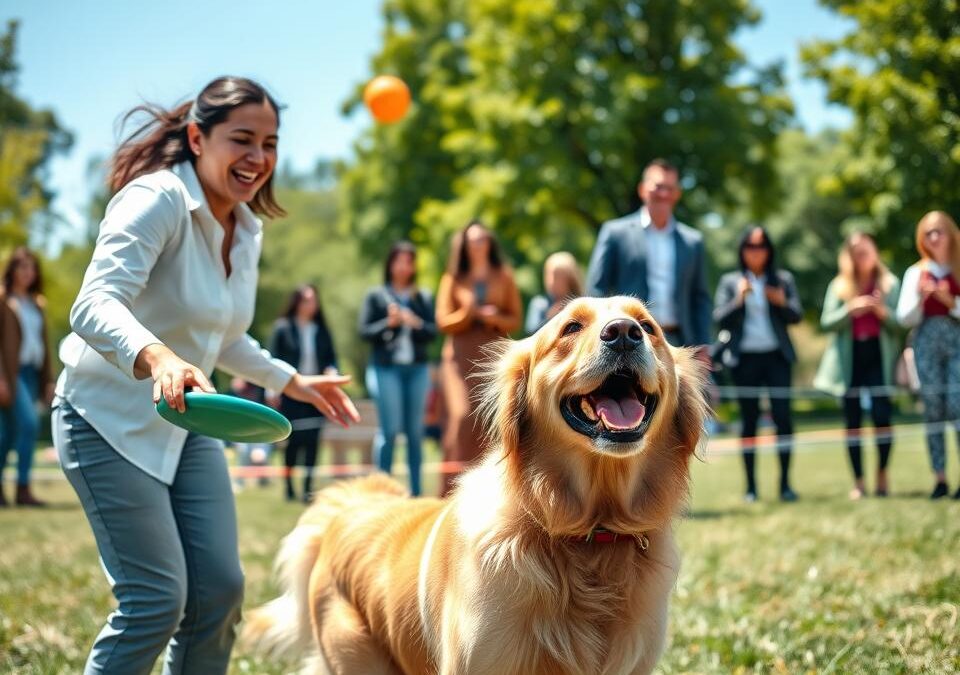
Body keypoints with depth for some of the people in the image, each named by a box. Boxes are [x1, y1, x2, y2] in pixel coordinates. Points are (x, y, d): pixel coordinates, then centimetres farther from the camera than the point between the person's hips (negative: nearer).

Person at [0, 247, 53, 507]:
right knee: (28, 422, -19)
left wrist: (48, 381, 14)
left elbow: (43, 344, 19)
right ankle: (23, 489, -17)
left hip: (31, 372, 6)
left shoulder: (36, 304, 18)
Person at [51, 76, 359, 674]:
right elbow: (94, 305, -35)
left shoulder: (247, 230, 6)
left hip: (186, 424, 8)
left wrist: (292, 381, 18)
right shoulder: (157, 199, -19)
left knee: (221, 589, 2)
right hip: (112, 421, -8)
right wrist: (156, 356, -52)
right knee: (157, 599, -11)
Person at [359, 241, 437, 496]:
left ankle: (416, 489, 9)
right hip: (387, 369, -3)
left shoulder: (423, 297, 12)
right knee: (390, 430, -8)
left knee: (415, 430, 4)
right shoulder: (376, 296, 5)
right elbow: (364, 331, 1)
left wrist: (416, 323, -11)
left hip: (417, 369, 3)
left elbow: (433, 332, 7)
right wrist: (389, 323, -12)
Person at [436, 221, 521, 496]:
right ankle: (456, 485, -14)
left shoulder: (503, 277, 13)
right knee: (462, 417, -16)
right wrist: (468, 313, -13)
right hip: (462, 354, -1)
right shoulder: (453, 278, 10)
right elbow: (443, 322, 5)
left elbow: (515, 319, 10)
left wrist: (495, 318, -10)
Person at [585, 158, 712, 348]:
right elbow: (596, 290, 3)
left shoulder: (692, 242, 14)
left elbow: (700, 299, 16)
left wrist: (702, 348, 6)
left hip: (677, 345, 3)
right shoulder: (615, 233, 6)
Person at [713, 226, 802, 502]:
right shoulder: (730, 281, 8)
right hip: (744, 358, 0)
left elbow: (796, 316, 5)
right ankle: (751, 485, 5)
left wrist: (782, 302, -14)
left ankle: (785, 482, -4)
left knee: (782, 415, -8)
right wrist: (739, 299, -13)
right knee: (749, 419, 2)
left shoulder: (783, 279, 11)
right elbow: (719, 319, 1)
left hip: (776, 356, 0)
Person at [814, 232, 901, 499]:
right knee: (852, 420, 2)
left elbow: (899, 323, 2)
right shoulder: (839, 286, 8)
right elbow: (826, 322, 0)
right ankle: (858, 482, 7)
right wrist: (850, 309, -16)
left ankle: (882, 474, 6)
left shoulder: (889, 283, 7)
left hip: (878, 356, -1)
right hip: (849, 359, 1)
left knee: (881, 414, -11)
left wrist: (883, 312, -17)